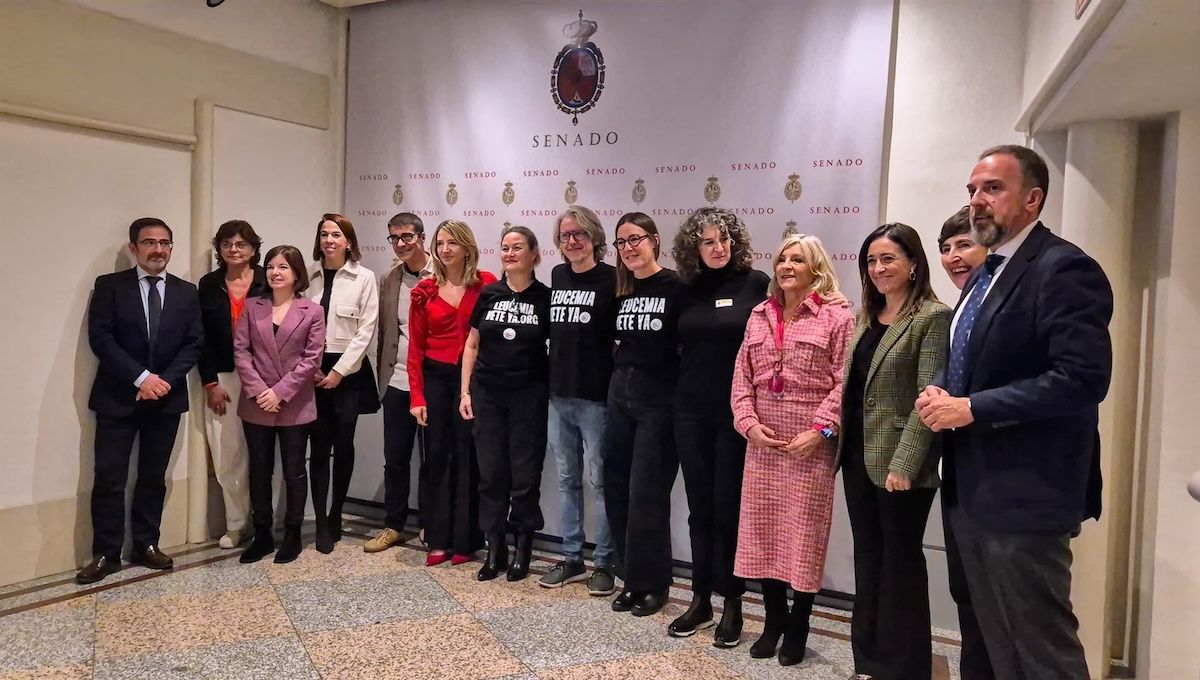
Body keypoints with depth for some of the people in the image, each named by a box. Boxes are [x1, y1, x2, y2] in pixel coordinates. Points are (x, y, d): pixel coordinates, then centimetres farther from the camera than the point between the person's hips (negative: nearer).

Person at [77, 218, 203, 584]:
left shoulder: (187, 292, 7)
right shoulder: (109, 286, 0)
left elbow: (194, 343, 2)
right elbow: (100, 338, -9)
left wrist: (165, 380, -12)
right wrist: (141, 377, -17)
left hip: (166, 398, 2)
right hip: (117, 398, -2)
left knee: (153, 477, 10)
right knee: (109, 479, 0)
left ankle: (146, 546, 22)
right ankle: (106, 554, 11)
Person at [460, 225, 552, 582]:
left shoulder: (545, 297, -3)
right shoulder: (488, 294, 4)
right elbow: (472, 346, 9)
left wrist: (555, 394, -5)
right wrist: (465, 391, 4)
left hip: (529, 396, -2)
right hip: (487, 394, 3)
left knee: (524, 473, 4)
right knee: (491, 472, 7)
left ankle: (522, 548, 19)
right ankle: (494, 548, 19)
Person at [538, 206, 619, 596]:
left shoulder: (611, 279, -7)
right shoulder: (557, 277, 11)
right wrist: (548, 382, 13)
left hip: (595, 397, -6)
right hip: (559, 395, 6)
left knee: (598, 480, 1)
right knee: (566, 479, 12)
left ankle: (604, 563, 13)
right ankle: (572, 558, 24)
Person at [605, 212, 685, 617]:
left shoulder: (676, 287, -9)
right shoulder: (620, 290, 9)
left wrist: (684, 397, -15)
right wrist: (625, 366, 6)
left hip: (659, 399, -7)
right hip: (620, 393, 7)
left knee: (647, 494, -2)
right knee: (616, 489, 9)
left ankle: (652, 584, 14)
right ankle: (633, 578, 23)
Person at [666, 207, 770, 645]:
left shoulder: (756, 284, -4)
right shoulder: (688, 291, 9)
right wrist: (682, 392, 10)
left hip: (736, 412, -4)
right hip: (691, 412, 4)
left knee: (729, 508, 3)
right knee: (699, 508, 10)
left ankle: (732, 605, 16)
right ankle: (700, 600, 21)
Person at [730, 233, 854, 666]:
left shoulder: (837, 317, -2)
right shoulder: (759, 315, 13)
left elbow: (844, 383, -7)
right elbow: (742, 375, 10)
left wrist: (820, 430, -15)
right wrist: (748, 422, -3)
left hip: (811, 445, -4)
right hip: (762, 443, 5)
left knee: (803, 535, 2)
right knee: (762, 531, 8)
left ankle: (797, 628, 19)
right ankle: (774, 620, 25)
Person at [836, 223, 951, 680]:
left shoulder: (932, 317, -10)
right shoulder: (867, 317, 13)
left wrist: (904, 464, -21)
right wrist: (838, 447, 9)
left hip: (898, 463, -7)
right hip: (858, 458, 7)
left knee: (900, 561, 5)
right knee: (867, 558, 15)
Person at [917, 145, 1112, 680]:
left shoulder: (1064, 268, -14)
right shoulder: (987, 273, 15)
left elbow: (1083, 378, -25)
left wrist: (972, 409, -22)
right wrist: (943, 397, 1)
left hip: (1022, 497, -9)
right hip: (969, 491, 9)